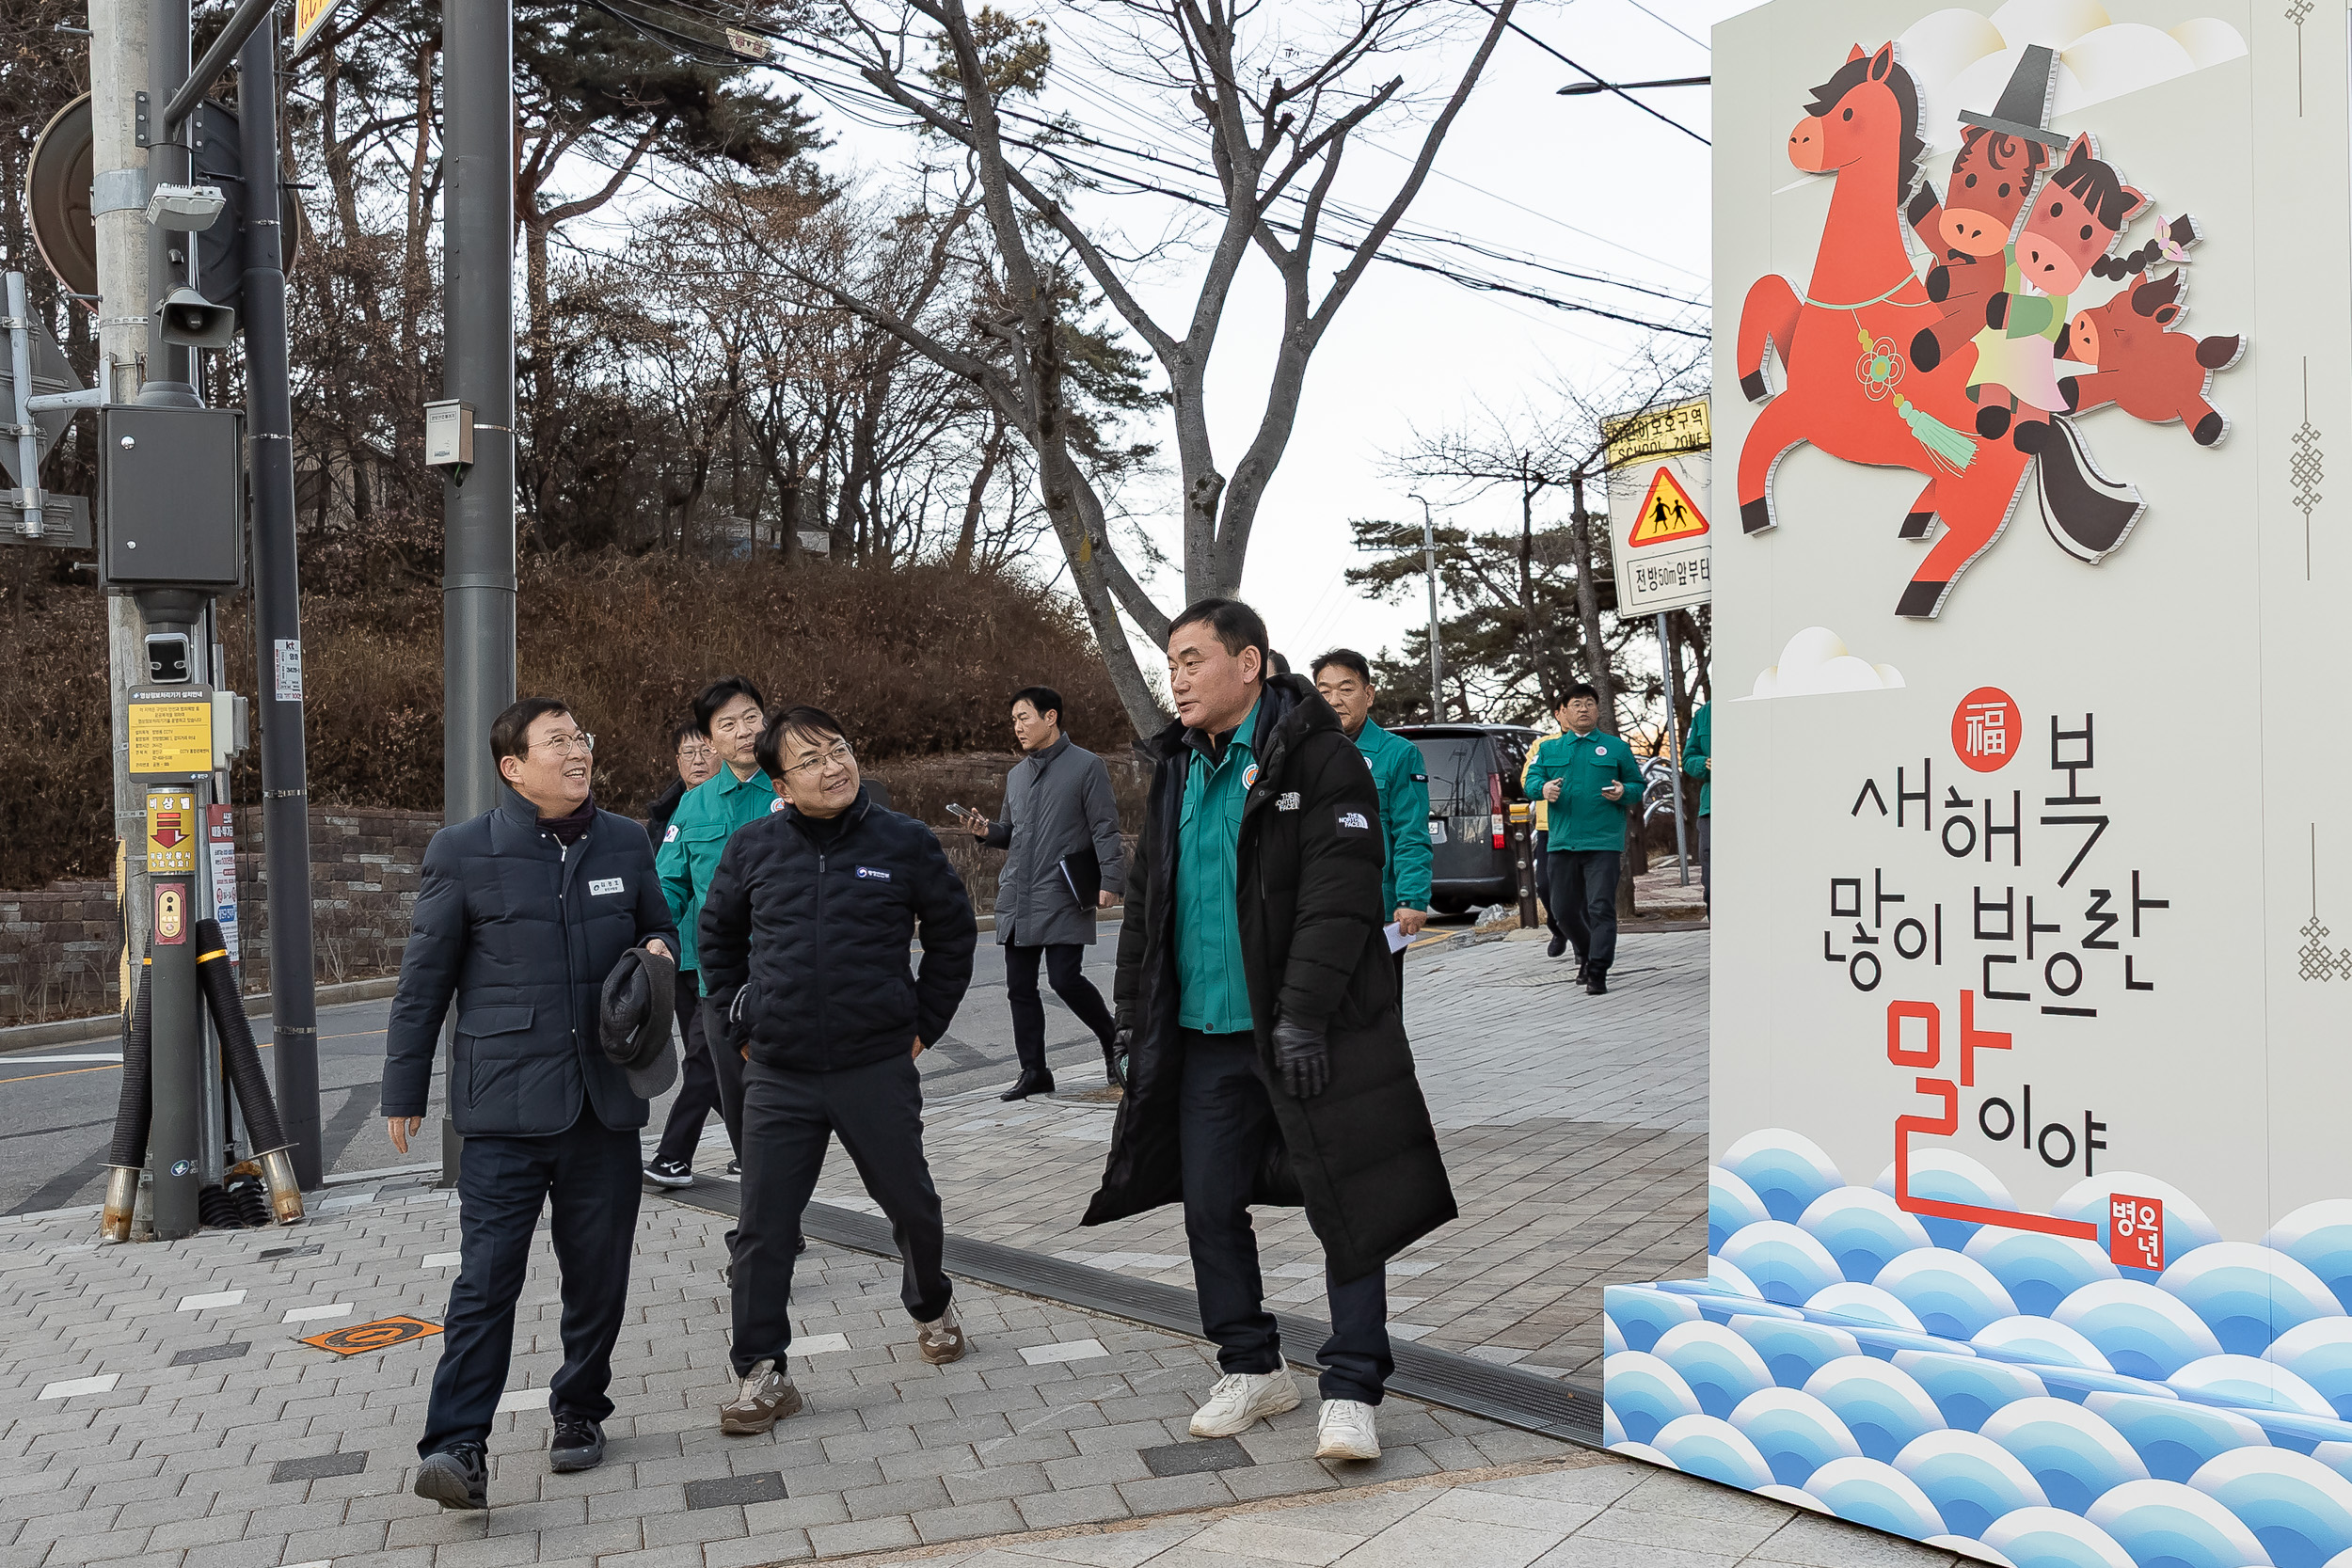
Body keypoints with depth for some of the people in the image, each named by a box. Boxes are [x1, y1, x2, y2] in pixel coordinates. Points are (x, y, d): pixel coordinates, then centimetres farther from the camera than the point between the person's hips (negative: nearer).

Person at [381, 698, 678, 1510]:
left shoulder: (625, 843, 7)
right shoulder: (463, 851, -3)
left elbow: (659, 929, 22)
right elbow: (425, 978, 2)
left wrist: (661, 952, -3)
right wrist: (404, 1092, 4)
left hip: (604, 1101, 4)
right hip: (504, 1106, -3)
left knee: (598, 1274, 12)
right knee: (486, 1276, -7)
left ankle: (579, 1412, 30)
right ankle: (458, 1448, 0)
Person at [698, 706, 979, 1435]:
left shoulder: (905, 843, -3)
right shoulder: (753, 848, 0)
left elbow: (953, 932, 9)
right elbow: (717, 937, 16)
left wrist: (924, 1023, 5)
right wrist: (741, 1025, 9)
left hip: (879, 1069, 0)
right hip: (779, 1076, 1)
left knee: (911, 1204, 14)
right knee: (764, 1229, 0)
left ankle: (931, 1306, 42)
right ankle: (761, 1373, 13)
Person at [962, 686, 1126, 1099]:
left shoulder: (1086, 766, -2)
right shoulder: (1016, 775, 18)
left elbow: (1105, 828, -6)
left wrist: (1110, 881, -15)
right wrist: (987, 832, 5)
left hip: (1062, 898, -7)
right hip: (1015, 898, 7)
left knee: (1066, 979, -12)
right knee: (1020, 987, 5)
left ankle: (1112, 1041, 13)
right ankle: (1034, 1071, 15)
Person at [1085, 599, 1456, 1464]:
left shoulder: (1320, 760, -10)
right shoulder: (1176, 771, 13)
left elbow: (1339, 897, -17)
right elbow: (1146, 899, 18)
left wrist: (1303, 1012, -22)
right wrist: (1136, 1010, 12)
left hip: (1311, 1034, -6)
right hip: (1205, 1034, 7)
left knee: (1348, 1209, 0)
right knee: (1210, 1206, 12)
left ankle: (1350, 1391, 11)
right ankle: (1251, 1368, 28)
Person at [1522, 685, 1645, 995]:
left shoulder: (1616, 747, 8)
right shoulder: (1548, 749, 13)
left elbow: (1637, 785, 11)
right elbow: (1531, 778, 7)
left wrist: (1623, 792, -12)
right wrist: (1543, 788, -16)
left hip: (1603, 842, -3)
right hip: (1561, 841, 3)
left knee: (1600, 907, -11)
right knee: (1564, 908, 9)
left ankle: (1597, 974, -9)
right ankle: (1586, 955, 34)